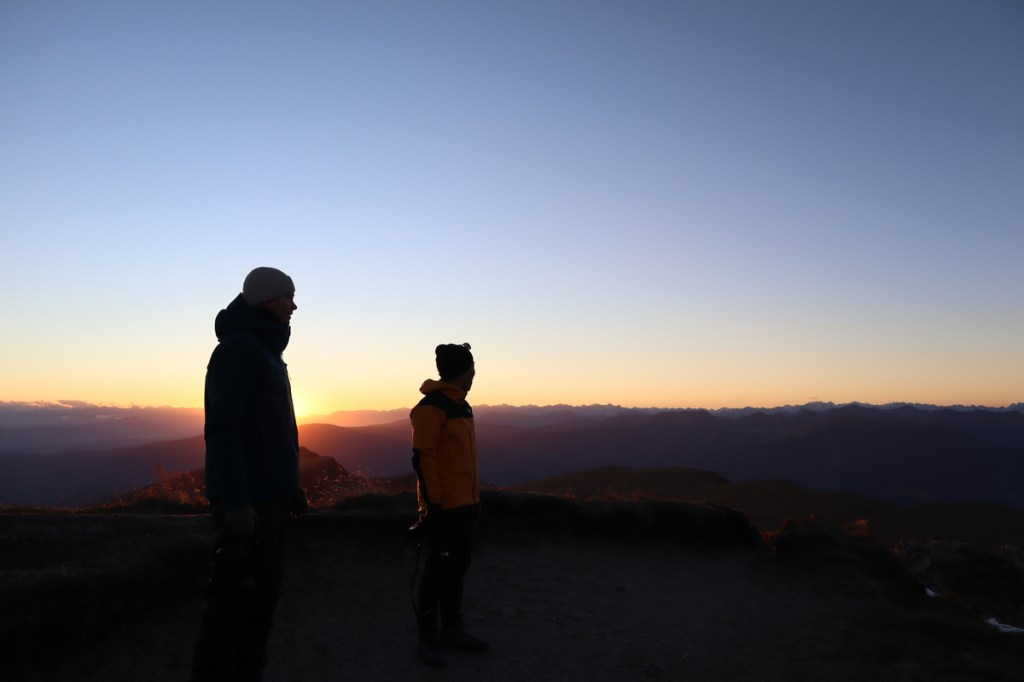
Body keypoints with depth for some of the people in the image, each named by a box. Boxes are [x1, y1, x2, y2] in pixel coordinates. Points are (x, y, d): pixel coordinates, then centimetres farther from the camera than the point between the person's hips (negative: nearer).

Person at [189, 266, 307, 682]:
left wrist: (288, 484, 19)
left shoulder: (266, 350, 17)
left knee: (263, 593, 14)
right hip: (247, 500, -9)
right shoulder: (239, 347, -12)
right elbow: (223, 427, -20)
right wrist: (234, 500, -25)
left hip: (269, 497, 9)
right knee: (236, 596, -3)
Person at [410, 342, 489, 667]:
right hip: (444, 506, -9)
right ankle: (427, 638, 14)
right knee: (438, 570, 1)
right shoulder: (432, 406, -14)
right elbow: (422, 458, -17)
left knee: (458, 568, 16)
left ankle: (452, 629, 29)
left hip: (465, 504, 9)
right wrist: (432, 503, -19)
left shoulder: (461, 405, 15)